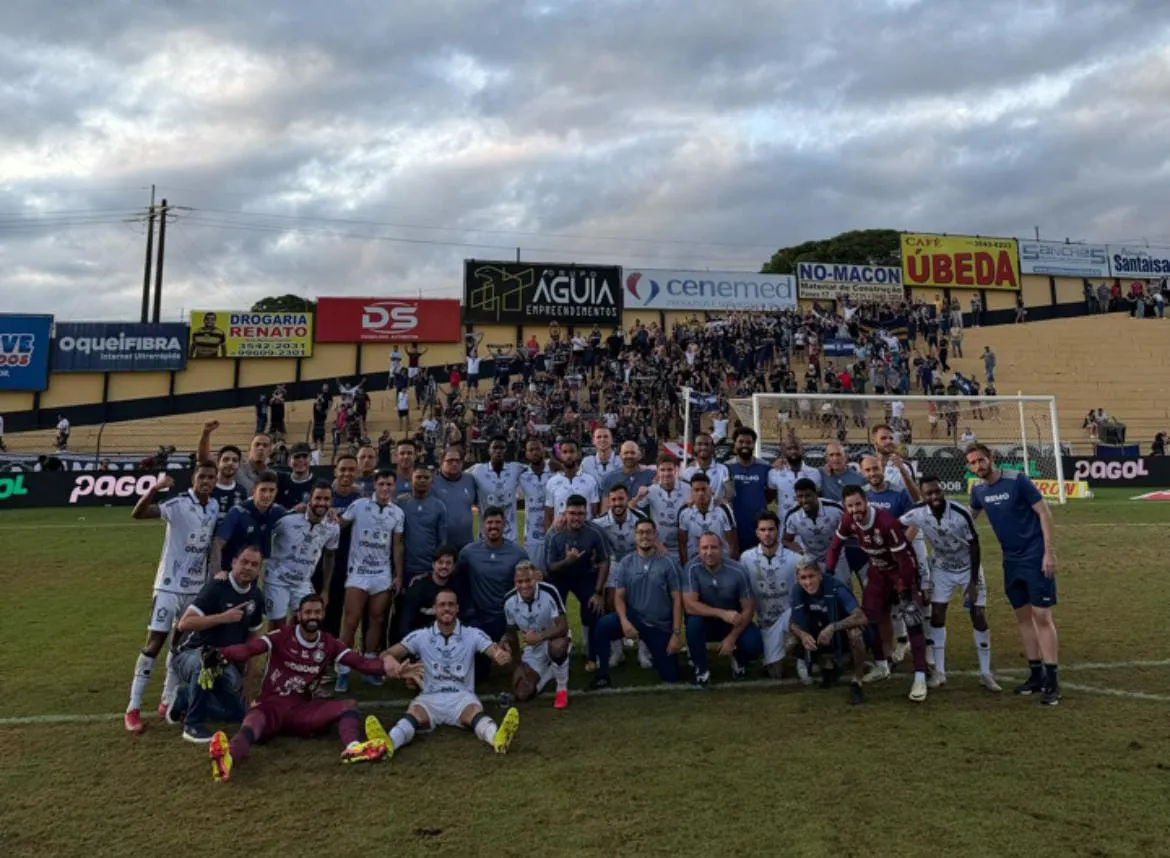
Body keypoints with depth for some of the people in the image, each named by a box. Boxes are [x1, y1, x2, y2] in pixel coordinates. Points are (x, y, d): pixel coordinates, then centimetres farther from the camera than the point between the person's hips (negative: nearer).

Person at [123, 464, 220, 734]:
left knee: (181, 642, 14)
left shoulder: (215, 507, 3)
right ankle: (133, 708, 3)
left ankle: (168, 699, 26)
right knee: (154, 643, -5)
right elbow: (137, 513, -30)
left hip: (197, 586, 6)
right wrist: (156, 488, -46)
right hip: (170, 585, -6)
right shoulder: (178, 506, -16)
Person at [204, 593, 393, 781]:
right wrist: (221, 656, -42)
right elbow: (248, 649, -21)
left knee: (350, 705, -17)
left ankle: (352, 748, -46)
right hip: (271, 705, -4)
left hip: (302, 709, 4)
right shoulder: (281, 637, -4)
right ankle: (228, 758, -70)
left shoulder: (329, 644, 6)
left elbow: (360, 663, -3)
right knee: (253, 723, -38)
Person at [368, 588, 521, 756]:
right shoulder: (420, 636, 7)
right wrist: (389, 660, -31)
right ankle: (387, 744, -63)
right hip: (430, 697, 1)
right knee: (413, 715, -33)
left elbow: (497, 653, -6)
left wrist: (504, 656, -34)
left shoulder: (473, 635, 6)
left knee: (475, 714, -35)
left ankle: (499, 738, -66)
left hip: (462, 696, -1)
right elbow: (387, 653, -3)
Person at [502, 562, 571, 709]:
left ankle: (562, 689, -12)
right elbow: (511, 631, 3)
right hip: (533, 648, 5)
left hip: (555, 638, -4)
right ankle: (551, 671, 23)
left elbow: (563, 627, -29)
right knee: (522, 694, -8)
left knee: (557, 646, -42)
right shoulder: (509, 601, -12)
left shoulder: (549, 592, -28)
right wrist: (513, 658, -12)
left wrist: (539, 636, -42)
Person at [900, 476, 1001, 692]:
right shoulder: (918, 513, -22)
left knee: (979, 617, -3)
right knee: (937, 615, -3)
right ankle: (939, 671, 7)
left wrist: (973, 582, -16)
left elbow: (974, 548, -18)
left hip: (968, 568, -2)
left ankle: (985, 673, 10)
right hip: (942, 569, 2)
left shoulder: (961, 513, -29)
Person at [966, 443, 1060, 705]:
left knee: (1042, 616, -7)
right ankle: (1036, 675, 20)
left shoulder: (1017, 480, -15)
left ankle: (1052, 681, -1)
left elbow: (1044, 513, -12)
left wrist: (1049, 552, -16)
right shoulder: (977, 489, 2)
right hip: (1011, 560, 6)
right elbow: (969, 517, 18)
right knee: (1022, 617, 10)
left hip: (1035, 557, -6)